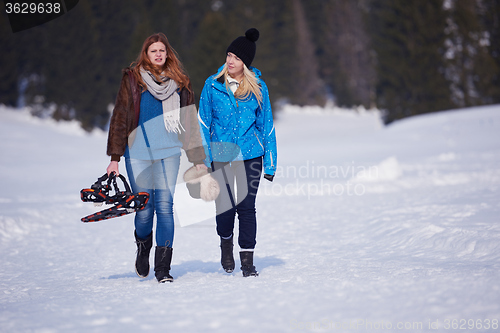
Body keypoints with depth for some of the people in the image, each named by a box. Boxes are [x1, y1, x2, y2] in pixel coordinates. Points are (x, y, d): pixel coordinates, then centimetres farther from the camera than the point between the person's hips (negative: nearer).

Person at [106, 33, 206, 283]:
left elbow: (189, 120, 13)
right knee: (144, 209, -1)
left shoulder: (178, 82, 9)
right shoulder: (132, 79, 2)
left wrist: (198, 158, 10)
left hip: (168, 152, 1)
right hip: (138, 153, -1)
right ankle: (143, 248, 31)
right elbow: (120, 118, 1)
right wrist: (114, 157, -4)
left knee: (165, 206, -6)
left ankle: (163, 268, -2)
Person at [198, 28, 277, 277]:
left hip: (250, 154, 0)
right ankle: (226, 242, 30)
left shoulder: (258, 87, 3)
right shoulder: (213, 85, 1)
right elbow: (203, 123, 4)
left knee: (246, 206, -3)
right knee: (225, 207, -2)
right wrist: (203, 158, -3)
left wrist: (270, 163, 5)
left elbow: (266, 125, 7)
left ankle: (247, 261, 5)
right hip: (220, 155, 0)